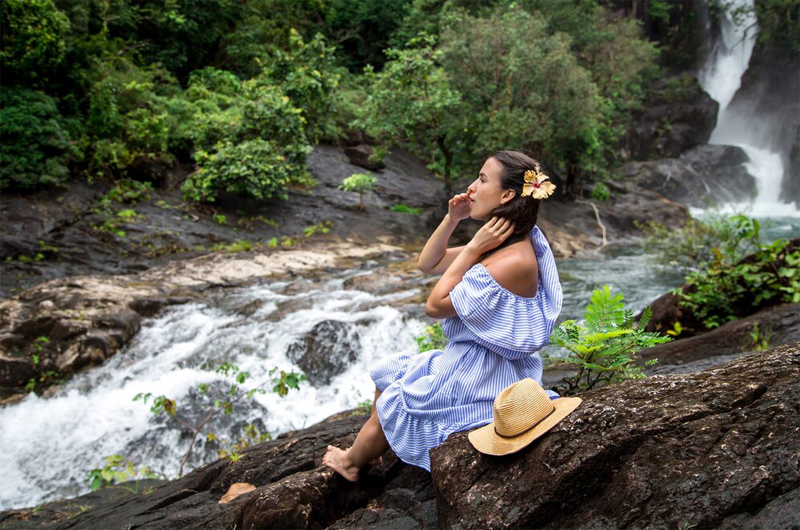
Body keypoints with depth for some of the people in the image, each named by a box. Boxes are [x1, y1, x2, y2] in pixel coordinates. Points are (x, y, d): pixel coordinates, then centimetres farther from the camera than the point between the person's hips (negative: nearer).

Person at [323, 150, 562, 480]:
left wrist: (473, 249, -21)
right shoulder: (498, 245, 2)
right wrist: (452, 220, -6)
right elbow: (427, 264, 8)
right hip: (466, 358, 10)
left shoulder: (514, 261, -30)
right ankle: (368, 450, 28)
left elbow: (435, 305, -24)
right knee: (388, 371, 17)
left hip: (481, 376, -9)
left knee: (393, 401, 8)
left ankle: (351, 461, 35)